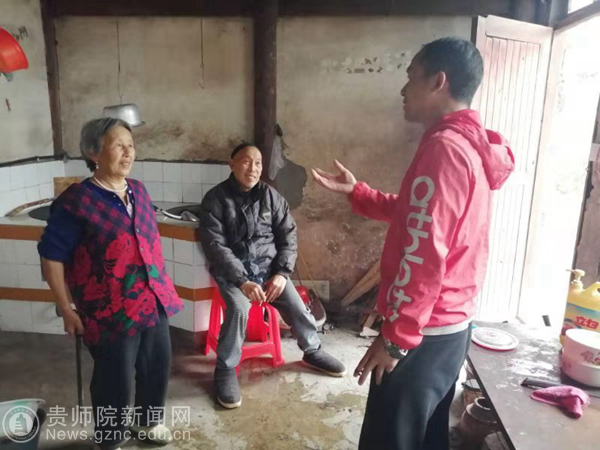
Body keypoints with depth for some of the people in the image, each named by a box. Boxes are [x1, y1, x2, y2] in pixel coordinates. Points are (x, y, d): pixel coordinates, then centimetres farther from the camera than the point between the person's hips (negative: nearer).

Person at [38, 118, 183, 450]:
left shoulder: (139, 191, 5)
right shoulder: (76, 201, -15)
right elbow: (51, 257, -11)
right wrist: (67, 310, -9)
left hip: (155, 302, 7)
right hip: (111, 312, -6)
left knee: (158, 366, 20)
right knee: (115, 382, 11)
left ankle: (147, 420, 47)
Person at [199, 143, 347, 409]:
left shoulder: (271, 196, 3)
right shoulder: (216, 199, -6)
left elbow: (288, 236, 5)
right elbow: (215, 246, -13)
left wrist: (281, 273, -9)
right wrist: (242, 281, -23)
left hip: (269, 266, 3)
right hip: (232, 270, -3)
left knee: (298, 309, -9)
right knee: (238, 309, -30)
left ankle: (312, 351, 23)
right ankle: (226, 369, -6)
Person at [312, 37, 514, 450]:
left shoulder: (444, 147, -20)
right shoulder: (472, 146, 12)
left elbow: (424, 255, -24)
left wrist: (395, 337, -19)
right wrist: (356, 192, 16)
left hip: (423, 331, -10)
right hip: (452, 324, 10)